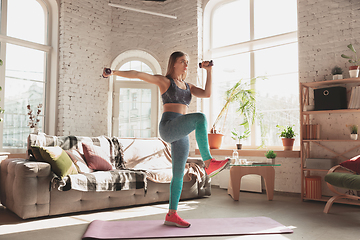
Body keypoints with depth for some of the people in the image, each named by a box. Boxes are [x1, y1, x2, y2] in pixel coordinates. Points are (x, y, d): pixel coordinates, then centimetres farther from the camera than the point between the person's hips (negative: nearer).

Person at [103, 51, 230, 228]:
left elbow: (207, 94, 8)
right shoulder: (164, 81, 8)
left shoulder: (188, 86, 23)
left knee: (178, 175, 6)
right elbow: (137, 74, 0)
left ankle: (171, 215, 15)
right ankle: (209, 164, -30)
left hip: (181, 135, 7)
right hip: (168, 127, -7)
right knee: (200, 118, -31)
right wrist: (114, 72, -9)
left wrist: (209, 71, 9)